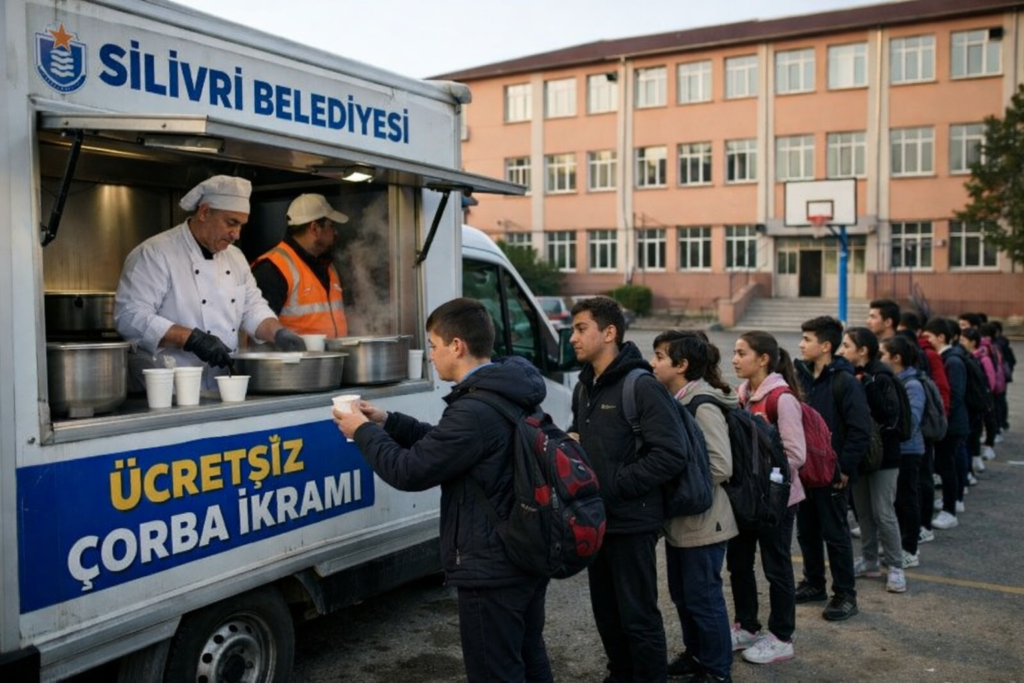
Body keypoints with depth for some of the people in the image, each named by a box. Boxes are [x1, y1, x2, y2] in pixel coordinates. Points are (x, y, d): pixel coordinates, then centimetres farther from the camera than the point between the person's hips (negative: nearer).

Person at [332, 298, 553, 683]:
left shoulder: (476, 411, -26)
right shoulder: (511, 396, 6)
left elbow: (410, 471, -20)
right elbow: (444, 445, 16)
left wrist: (363, 432, -5)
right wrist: (387, 422, 12)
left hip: (491, 569, -10)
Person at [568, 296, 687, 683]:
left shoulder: (641, 386, -15)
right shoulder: (584, 388, 10)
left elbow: (672, 453, -20)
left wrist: (618, 484, -20)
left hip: (631, 522, -8)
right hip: (596, 519, 8)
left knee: (639, 616, 3)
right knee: (606, 612, 18)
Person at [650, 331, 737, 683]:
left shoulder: (703, 406, -20)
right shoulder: (676, 401, 5)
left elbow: (721, 467, -24)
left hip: (702, 520, -8)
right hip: (679, 518, 8)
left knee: (703, 596, 5)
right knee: (681, 593, 19)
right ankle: (695, 654, 36)